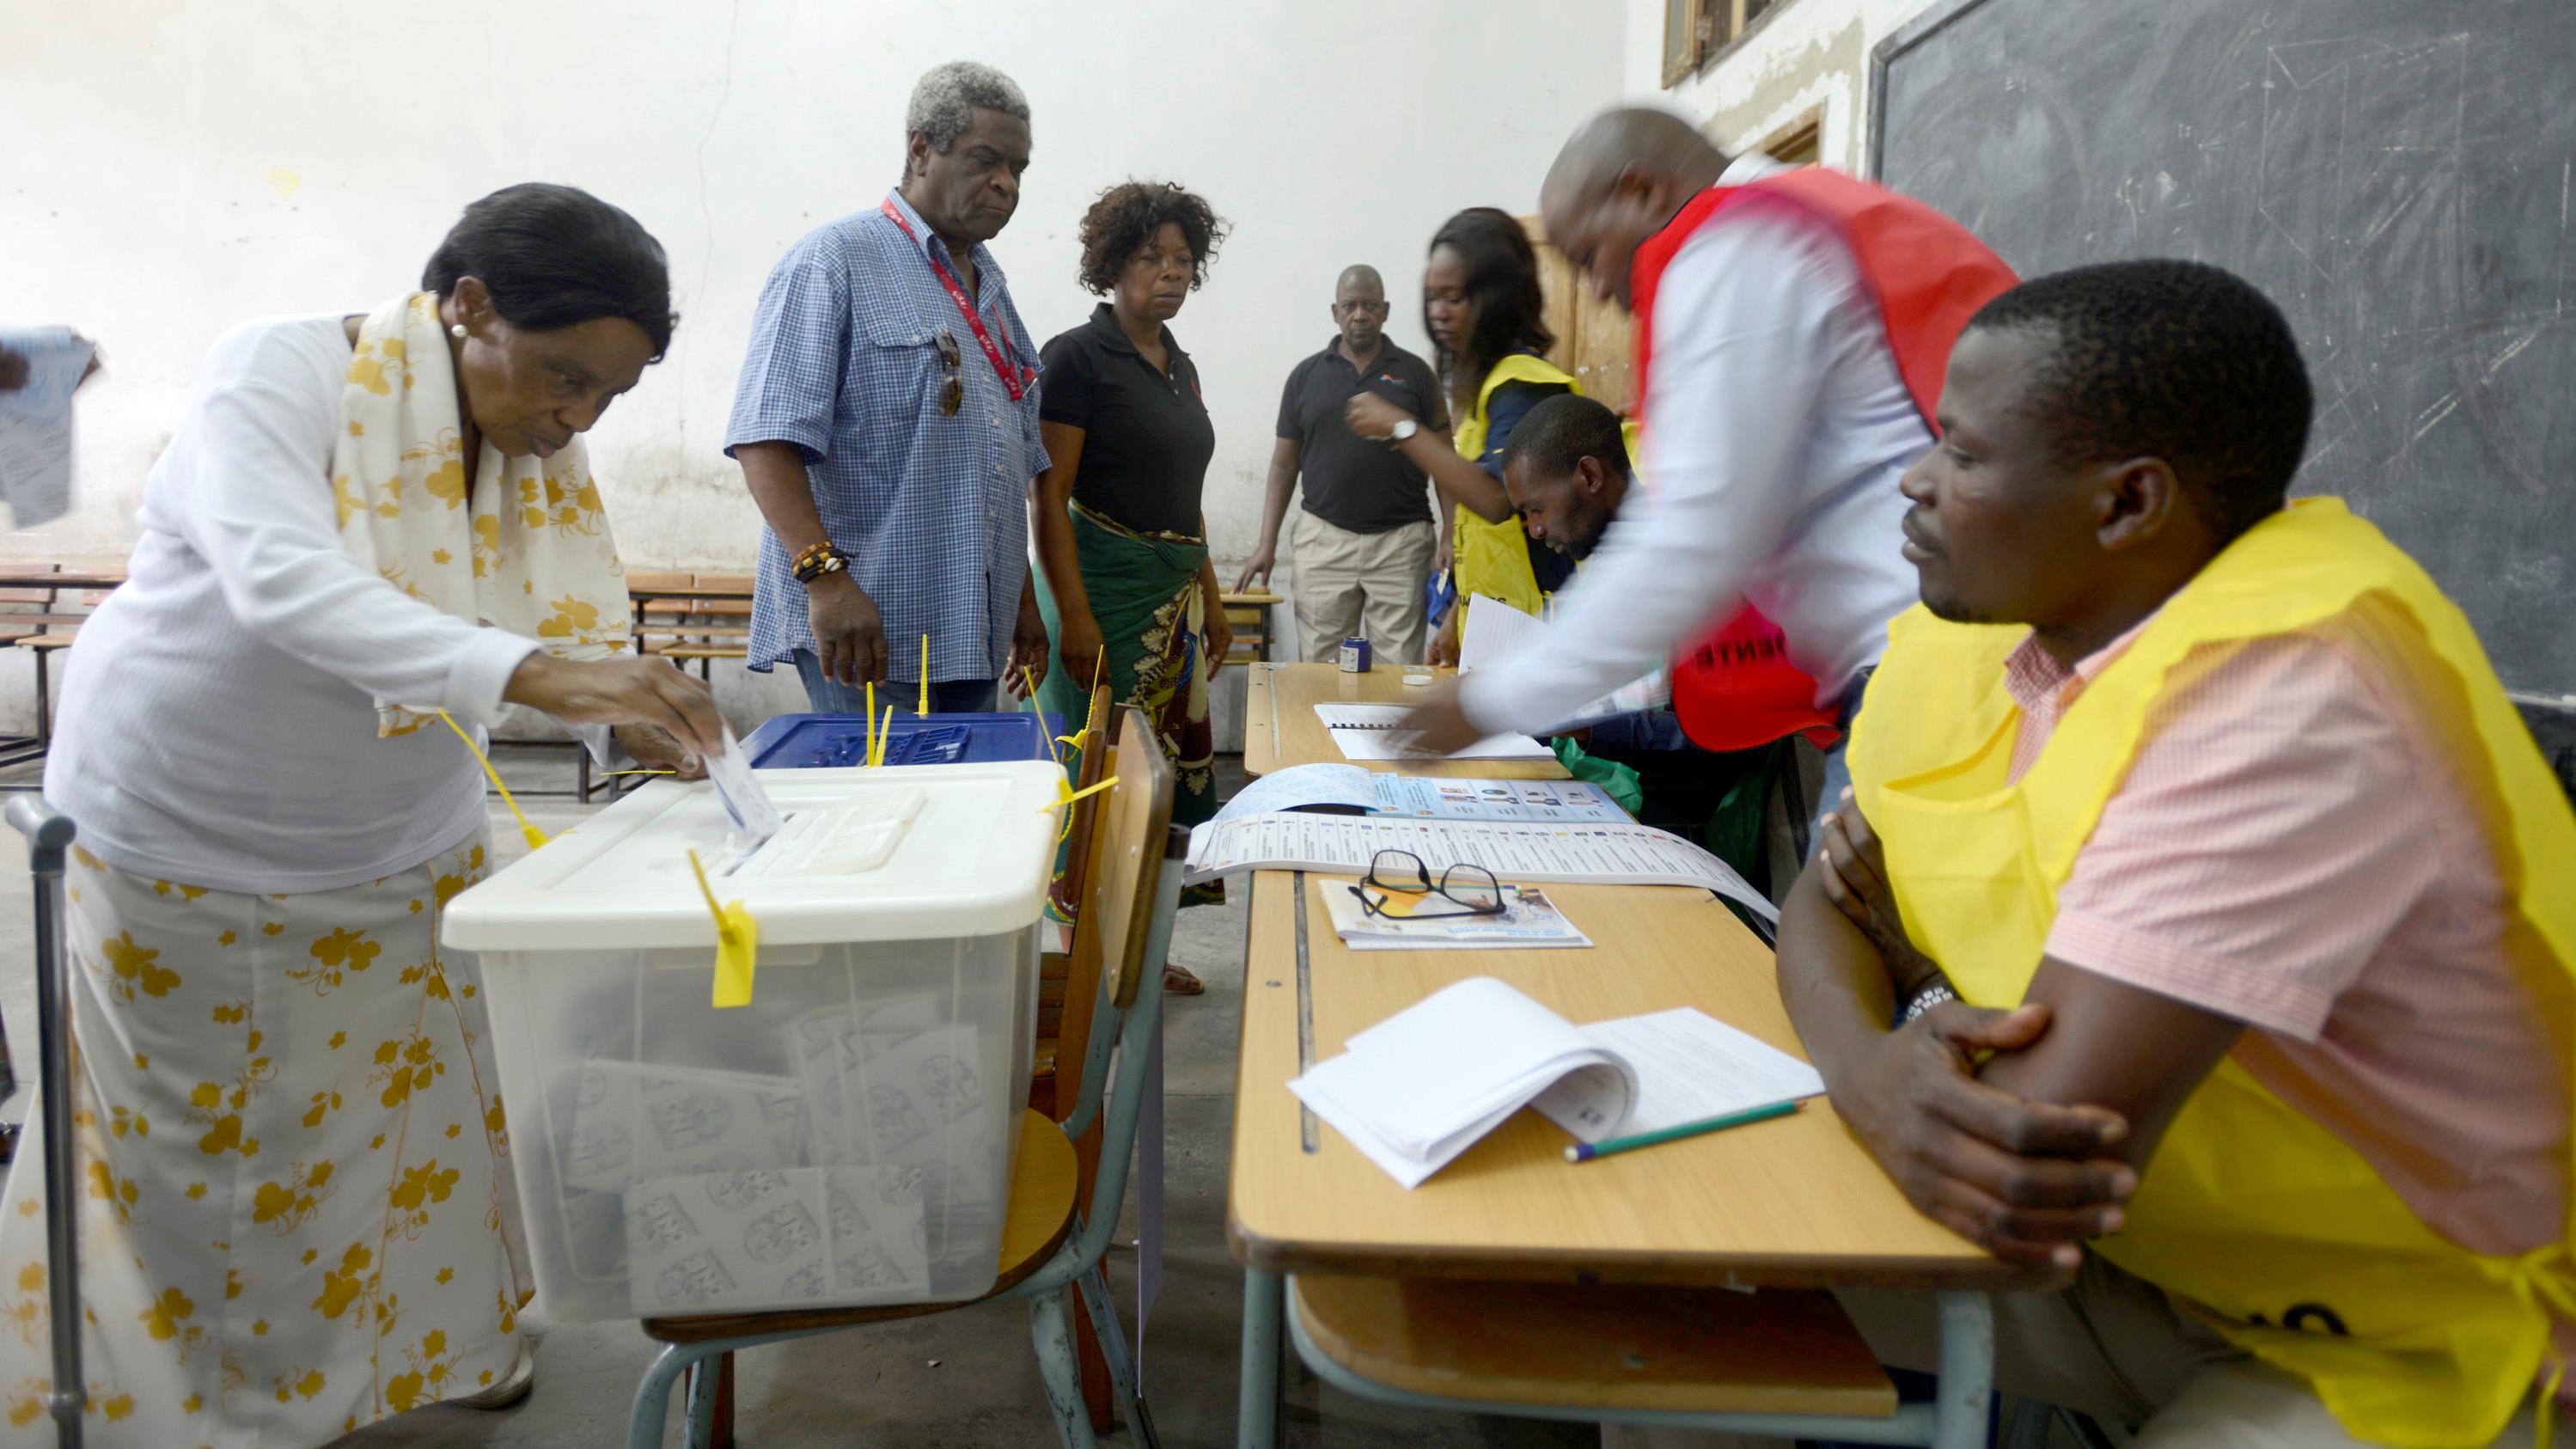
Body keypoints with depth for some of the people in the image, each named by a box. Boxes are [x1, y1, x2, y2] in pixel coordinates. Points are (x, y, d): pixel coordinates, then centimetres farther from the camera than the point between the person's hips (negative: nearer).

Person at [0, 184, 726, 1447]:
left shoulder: (542, 453, -6)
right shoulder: (283, 373, -22)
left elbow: (570, 627, -9)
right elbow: (282, 582, -38)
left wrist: (634, 713, -31)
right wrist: (525, 671, -50)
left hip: (400, 845, 5)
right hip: (187, 842, -4)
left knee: (421, 1102, 14)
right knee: (209, 1144, 11)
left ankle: (434, 1346, 36)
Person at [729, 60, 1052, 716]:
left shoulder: (990, 288, 20)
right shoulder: (837, 259, -4)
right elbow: (768, 438, -14)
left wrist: (1023, 601, 20)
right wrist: (824, 575, -25)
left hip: (973, 637, 7)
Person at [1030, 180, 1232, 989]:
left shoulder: (1180, 368, 17)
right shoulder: (1078, 357, -7)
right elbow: (1049, 496, -13)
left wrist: (1212, 601, 20)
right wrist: (1073, 616, -20)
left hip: (1177, 591, 8)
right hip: (1105, 581, -8)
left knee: (1174, 756, 9)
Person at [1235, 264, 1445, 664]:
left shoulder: (1414, 373, 6)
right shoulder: (1306, 376, 9)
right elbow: (1284, 463, 11)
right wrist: (1267, 544, 4)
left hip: (1401, 541, -1)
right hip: (1324, 539, 1)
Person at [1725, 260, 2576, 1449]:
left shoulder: (2285, 705, -30)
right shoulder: (1972, 630, -5)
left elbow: (2059, 1133, -36)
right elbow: (1827, 901, 0)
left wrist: (1911, 980, -15)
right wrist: (1867, 1064, -23)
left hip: (2407, 1351, -6)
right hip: (2137, 1251, 7)